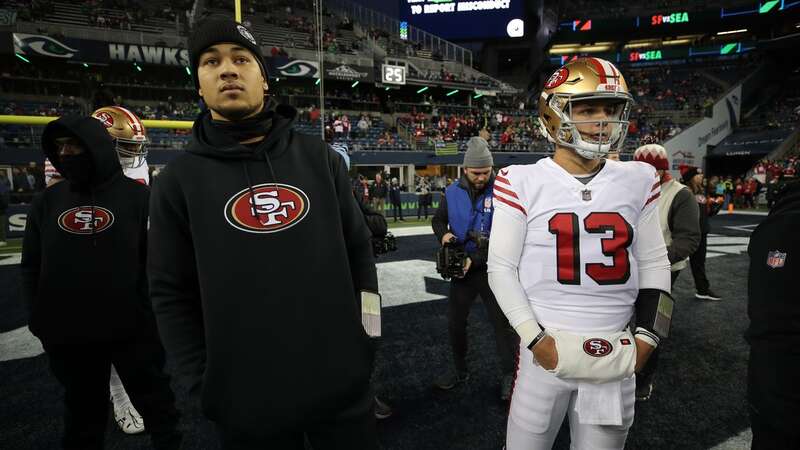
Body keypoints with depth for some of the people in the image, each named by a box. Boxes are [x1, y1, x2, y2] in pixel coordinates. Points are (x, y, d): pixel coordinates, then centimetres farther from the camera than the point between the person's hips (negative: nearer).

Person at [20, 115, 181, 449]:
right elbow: (32, 266, 13)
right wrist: (38, 318, 9)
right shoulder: (47, 201, 6)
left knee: (155, 402, 14)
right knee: (83, 410, 22)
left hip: (134, 329, -3)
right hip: (69, 335, 4)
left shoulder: (137, 195, -7)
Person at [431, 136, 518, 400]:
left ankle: (509, 375, 27)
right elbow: (438, 219, 13)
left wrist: (475, 260, -23)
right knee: (455, 322, 13)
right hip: (461, 268, 4)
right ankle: (459, 370, 35)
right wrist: (443, 234, -10)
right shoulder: (452, 193, -1)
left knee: (502, 323, 7)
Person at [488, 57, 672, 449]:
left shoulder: (638, 181, 2)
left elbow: (654, 264, 8)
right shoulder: (523, 182, -9)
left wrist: (646, 337, 1)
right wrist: (536, 340, -11)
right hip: (547, 350, -3)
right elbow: (501, 269, -8)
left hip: (616, 356, 3)